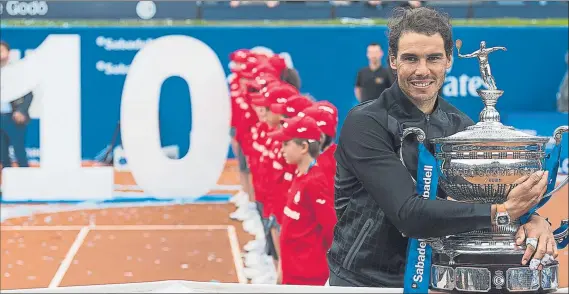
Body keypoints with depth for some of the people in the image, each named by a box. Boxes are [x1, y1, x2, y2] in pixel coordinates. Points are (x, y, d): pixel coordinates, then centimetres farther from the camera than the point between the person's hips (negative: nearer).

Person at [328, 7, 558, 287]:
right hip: (362, 281, -3)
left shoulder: (460, 126, 3)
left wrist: (533, 219, -26)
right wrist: (500, 212, -30)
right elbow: (409, 214, -24)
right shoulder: (365, 124, -15)